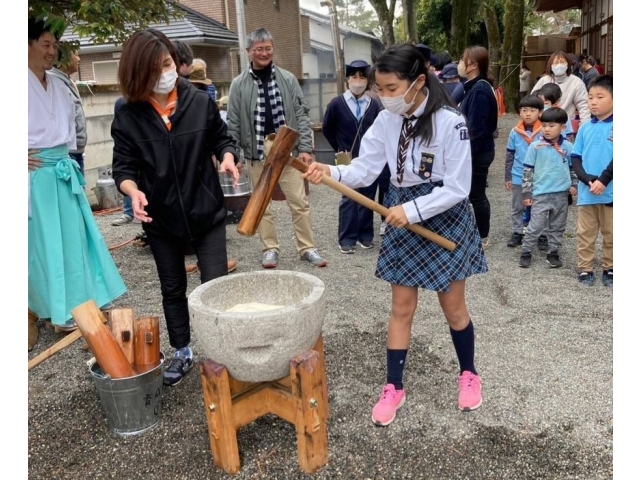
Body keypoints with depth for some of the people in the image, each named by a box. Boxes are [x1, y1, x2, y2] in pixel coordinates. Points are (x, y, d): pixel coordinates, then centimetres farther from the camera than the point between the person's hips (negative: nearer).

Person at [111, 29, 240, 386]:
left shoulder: (201, 102, -6)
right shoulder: (128, 116, -7)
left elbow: (221, 139, 6)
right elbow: (124, 166, -4)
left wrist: (228, 156, -16)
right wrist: (134, 191, -25)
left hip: (206, 210, -1)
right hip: (161, 217, 1)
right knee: (173, 288, 16)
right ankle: (183, 352, 34)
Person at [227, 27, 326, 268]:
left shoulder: (288, 79, 2)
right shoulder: (239, 84, 0)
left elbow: (301, 115, 1)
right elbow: (233, 124, 1)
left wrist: (305, 148, -7)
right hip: (256, 155, 0)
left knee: (300, 202, 3)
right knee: (262, 206, 8)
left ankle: (307, 248, 13)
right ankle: (270, 249, 21)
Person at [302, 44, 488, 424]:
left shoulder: (450, 122, -19)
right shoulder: (386, 121, -3)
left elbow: (457, 189, -19)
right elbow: (365, 169, -5)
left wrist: (413, 210, -24)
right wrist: (330, 172, -23)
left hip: (445, 218, -4)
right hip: (403, 219, 4)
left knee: (454, 307, 11)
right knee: (402, 308, 10)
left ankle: (469, 374, 37)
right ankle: (394, 387, 23)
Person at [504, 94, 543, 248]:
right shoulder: (515, 132, -4)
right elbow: (509, 156, 4)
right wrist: (507, 177, 5)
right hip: (518, 178, 2)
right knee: (517, 208, 13)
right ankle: (517, 233, 25)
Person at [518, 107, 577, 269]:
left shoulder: (568, 146, 1)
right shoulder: (535, 146, -7)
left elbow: (573, 167, 15)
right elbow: (527, 170, -4)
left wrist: (574, 184, 4)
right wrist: (526, 193, -5)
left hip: (561, 194, 3)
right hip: (541, 194, -3)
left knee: (558, 227, 13)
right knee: (535, 226, -3)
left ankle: (553, 253, 25)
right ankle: (526, 252, 10)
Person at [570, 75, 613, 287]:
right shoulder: (585, 128, 4)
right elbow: (576, 157, 2)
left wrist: (603, 180, -20)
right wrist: (588, 180, -12)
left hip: (611, 192, -2)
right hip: (586, 191, 3)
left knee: (610, 234, 11)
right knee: (585, 234, 10)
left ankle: (609, 269, 25)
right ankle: (585, 268, 22)